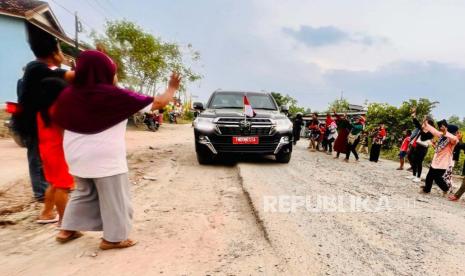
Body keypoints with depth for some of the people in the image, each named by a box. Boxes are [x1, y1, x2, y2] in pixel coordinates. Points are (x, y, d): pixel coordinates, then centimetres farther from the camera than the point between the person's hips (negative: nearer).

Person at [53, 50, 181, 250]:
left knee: (84, 193, 25)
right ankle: (113, 238, 18)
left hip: (76, 157, 7)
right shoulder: (115, 96, -16)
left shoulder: (69, 94, -1)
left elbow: (59, 120, 17)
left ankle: (68, 230, 33)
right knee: (114, 199, 8)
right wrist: (172, 88, 9)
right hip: (105, 158, -7)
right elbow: (157, 103, -8)